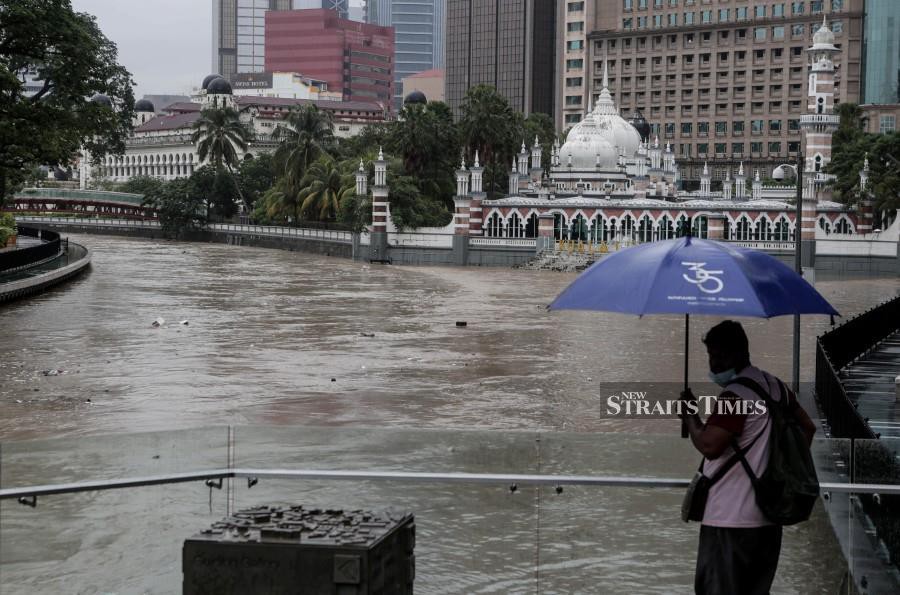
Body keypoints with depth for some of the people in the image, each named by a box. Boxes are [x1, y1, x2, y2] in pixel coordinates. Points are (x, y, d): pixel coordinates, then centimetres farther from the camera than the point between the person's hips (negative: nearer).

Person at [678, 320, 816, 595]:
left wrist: (690, 415, -8)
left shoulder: (734, 395, -16)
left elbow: (710, 446, -23)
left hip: (730, 520, -9)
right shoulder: (775, 387, 12)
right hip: (767, 515, 9)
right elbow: (807, 428, 22)